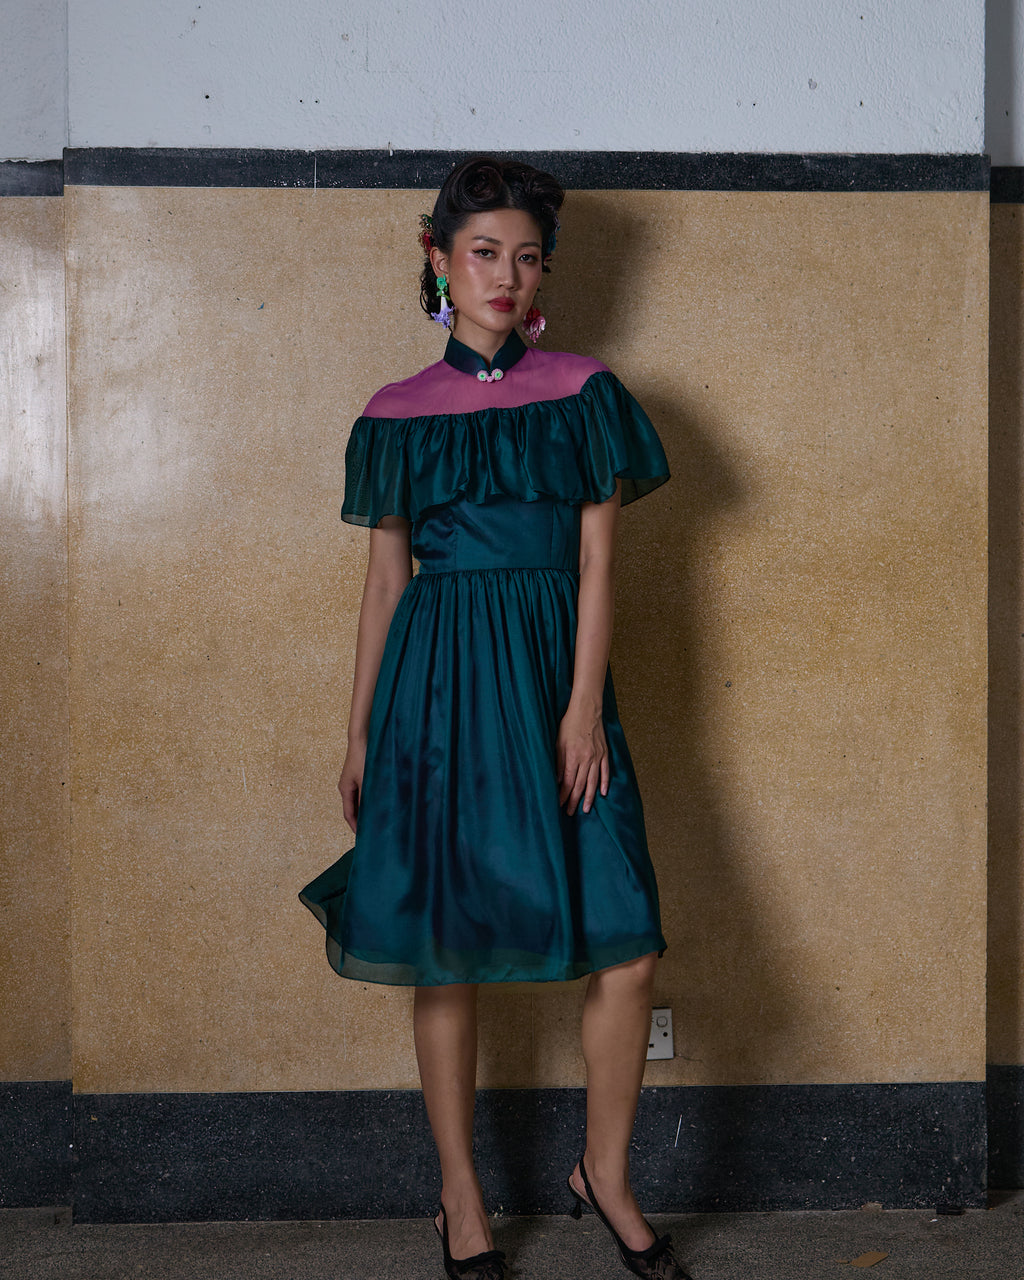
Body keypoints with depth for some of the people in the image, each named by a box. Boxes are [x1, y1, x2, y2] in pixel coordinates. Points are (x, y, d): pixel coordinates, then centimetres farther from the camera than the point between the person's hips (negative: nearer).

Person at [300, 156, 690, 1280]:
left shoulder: (583, 394, 6)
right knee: (446, 947, 4)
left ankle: (604, 1171, 17)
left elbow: (597, 558, 2)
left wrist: (584, 704, -8)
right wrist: (359, 734, 11)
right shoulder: (398, 414, 8)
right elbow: (386, 576, 11)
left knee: (626, 946, -6)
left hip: (554, 676, 0)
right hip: (438, 682, 0)